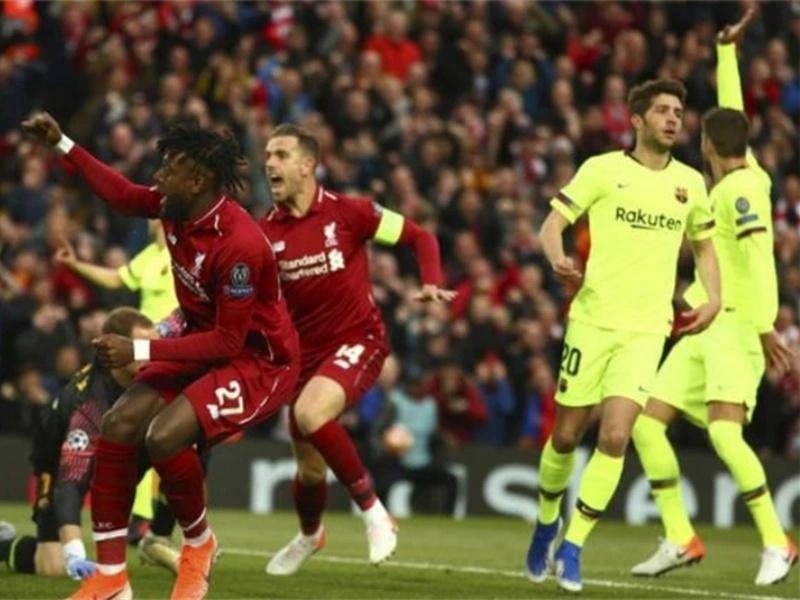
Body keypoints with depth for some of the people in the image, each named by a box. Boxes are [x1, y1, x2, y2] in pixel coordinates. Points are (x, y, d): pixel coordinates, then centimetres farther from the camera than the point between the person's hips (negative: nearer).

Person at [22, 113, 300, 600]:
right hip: (202, 345, 9)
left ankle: (199, 545, 0)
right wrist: (62, 144, 14)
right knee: (119, 424, -6)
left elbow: (228, 341, -27)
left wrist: (139, 351, -28)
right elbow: (124, 196, 17)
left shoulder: (239, 244, -31)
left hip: (259, 362, -9)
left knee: (165, 436, -29)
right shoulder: (176, 208, -7)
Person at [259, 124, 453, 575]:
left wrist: (432, 284, -18)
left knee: (310, 413, -33)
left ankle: (372, 508, -16)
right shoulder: (266, 232, -1)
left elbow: (420, 236, -1)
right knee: (310, 470, 12)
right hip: (305, 350, 4)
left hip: (358, 339, -4)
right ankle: (310, 535, 47)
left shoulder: (347, 212, -10)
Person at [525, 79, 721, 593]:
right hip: (592, 319, -2)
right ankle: (547, 522, 33)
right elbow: (552, 224, -4)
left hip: (647, 328, 2)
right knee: (567, 436, 6)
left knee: (614, 438, -13)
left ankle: (572, 547, -3)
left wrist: (713, 300, 6)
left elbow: (704, 244, 23)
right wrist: (558, 261, -26)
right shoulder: (603, 169, -2)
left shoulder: (690, 183, 9)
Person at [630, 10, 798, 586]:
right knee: (647, 422, 3)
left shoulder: (743, 188, -12)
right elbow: (733, 112, 27)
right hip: (702, 327, 10)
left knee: (724, 432, -24)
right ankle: (680, 539, 6)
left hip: (736, 326, -10)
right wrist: (728, 49, 32)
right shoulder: (742, 176, 12)